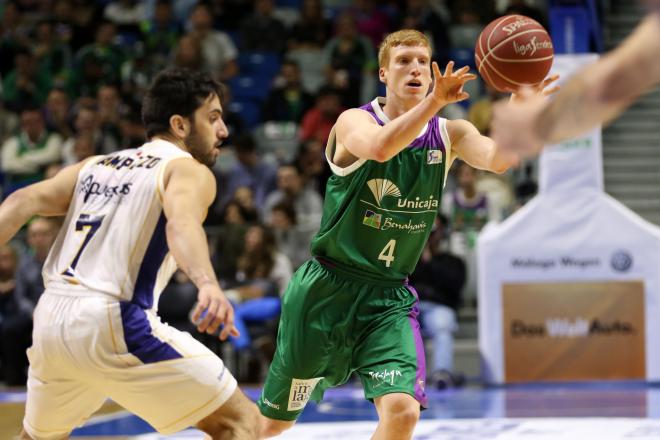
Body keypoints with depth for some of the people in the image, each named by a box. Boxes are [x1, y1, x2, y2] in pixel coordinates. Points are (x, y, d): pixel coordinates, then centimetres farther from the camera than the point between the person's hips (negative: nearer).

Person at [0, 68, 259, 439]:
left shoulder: (95, 166, 22)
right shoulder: (189, 170, 2)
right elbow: (182, 222, -21)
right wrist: (208, 283, -39)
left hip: (52, 317, 7)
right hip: (114, 323, -7)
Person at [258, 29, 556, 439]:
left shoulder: (448, 134, 0)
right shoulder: (354, 121, -10)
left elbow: (499, 159, -21)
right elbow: (380, 148, -35)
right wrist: (434, 101, -47)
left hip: (389, 298, 2)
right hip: (328, 289, -2)